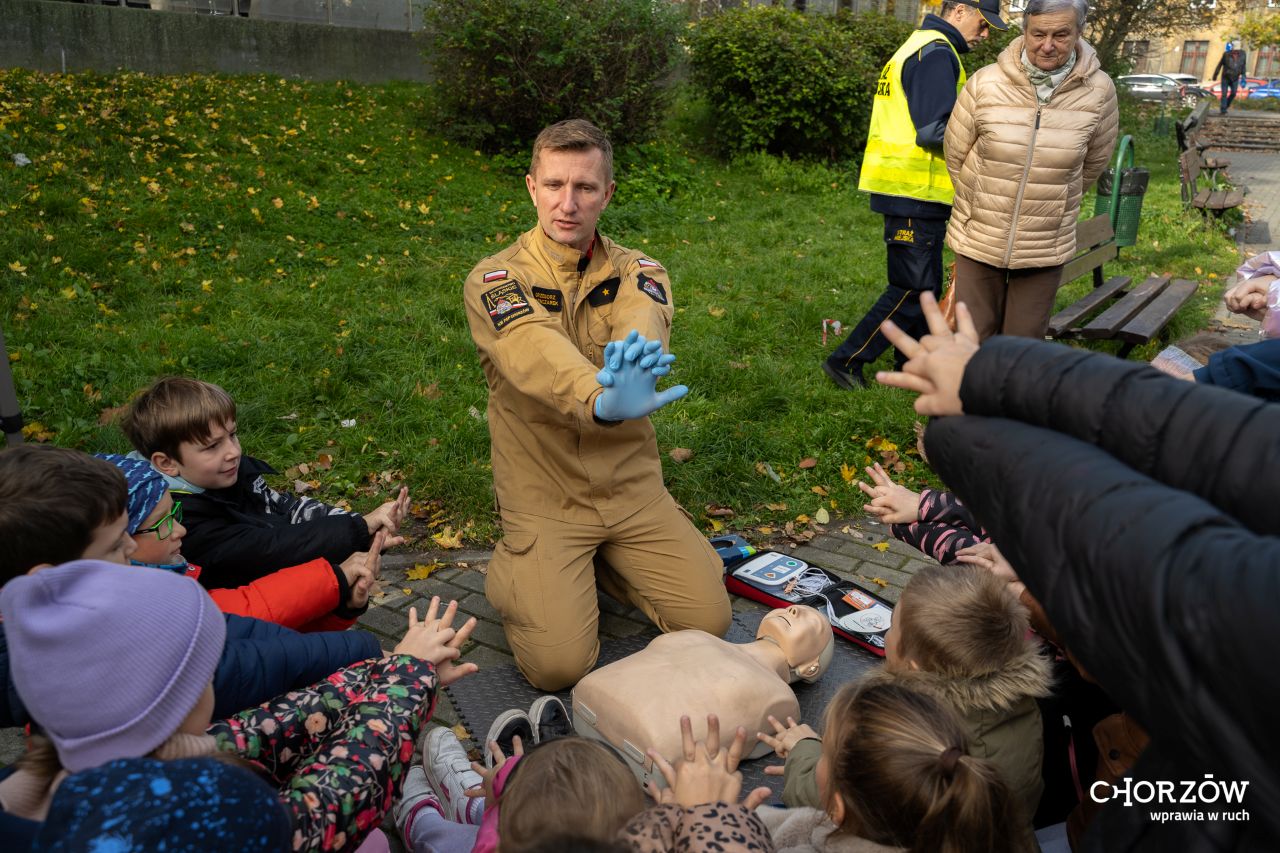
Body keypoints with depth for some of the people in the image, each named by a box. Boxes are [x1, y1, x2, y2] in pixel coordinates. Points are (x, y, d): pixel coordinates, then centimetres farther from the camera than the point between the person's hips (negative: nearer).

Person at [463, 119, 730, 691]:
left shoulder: (637, 273, -1)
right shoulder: (494, 281, -10)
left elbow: (644, 323, -26)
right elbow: (537, 353, -32)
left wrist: (636, 362, -53)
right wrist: (603, 402, -55)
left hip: (634, 488, 3)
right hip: (544, 499, -3)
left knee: (709, 622, -3)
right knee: (559, 665, -14)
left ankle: (605, 561, 22)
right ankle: (512, 570, 18)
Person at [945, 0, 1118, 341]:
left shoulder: (1099, 91, -9)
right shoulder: (983, 84, -12)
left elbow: (1094, 162, 8)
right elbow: (955, 155, 1)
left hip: (1046, 248, 1)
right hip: (978, 240, 0)